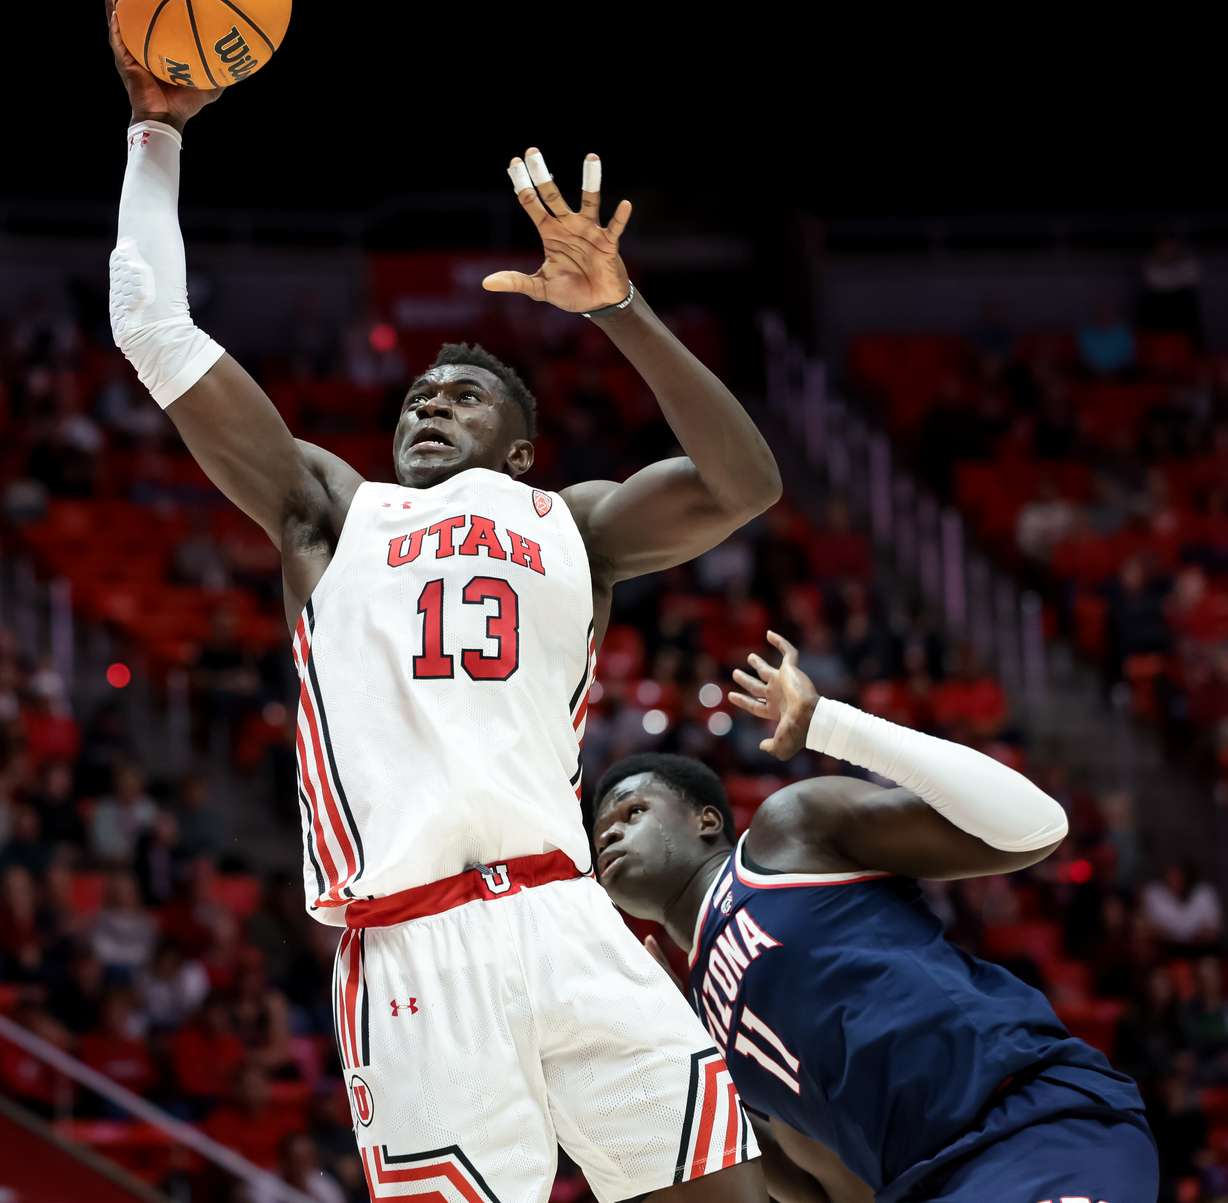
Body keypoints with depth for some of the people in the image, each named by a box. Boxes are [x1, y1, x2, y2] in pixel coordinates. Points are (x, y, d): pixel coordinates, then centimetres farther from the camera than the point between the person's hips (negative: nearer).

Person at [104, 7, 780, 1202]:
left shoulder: (568, 522, 23)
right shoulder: (330, 512, 22)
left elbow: (744, 484, 6)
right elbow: (156, 330, 18)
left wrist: (620, 310, -3)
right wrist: (158, 128, 23)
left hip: (566, 924, 1)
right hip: (410, 955, -1)